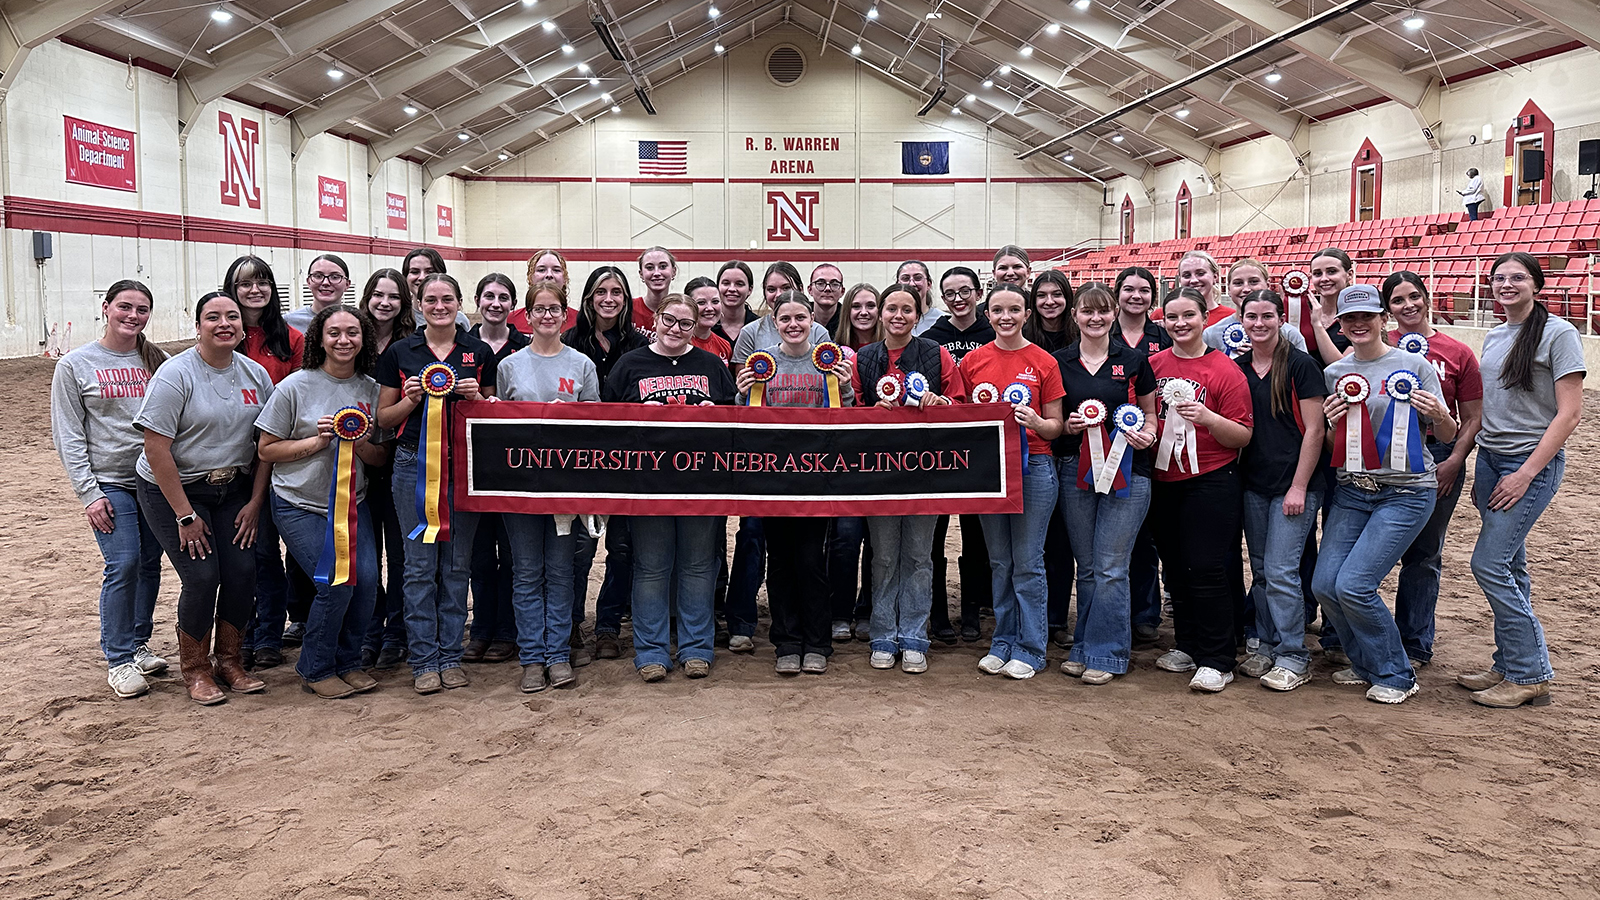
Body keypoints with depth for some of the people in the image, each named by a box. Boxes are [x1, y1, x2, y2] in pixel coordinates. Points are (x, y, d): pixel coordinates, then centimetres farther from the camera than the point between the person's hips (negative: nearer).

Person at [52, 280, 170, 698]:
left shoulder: (156, 360, 8)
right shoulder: (75, 365, -1)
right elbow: (68, 436, -2)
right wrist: (88, 493, -9)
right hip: (110, 482, -3)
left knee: (150, 563, 8)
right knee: (123, 565, -9)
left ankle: (138, 643, 25)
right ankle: (118, 659, 3)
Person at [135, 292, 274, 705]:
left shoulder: (256, 374, 0)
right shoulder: (176, 374, -16)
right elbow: (156, 447, -18)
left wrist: (255, 502, -1)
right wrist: (185, 515, -17)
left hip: (234, 490, 4)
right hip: (173, 490, -4)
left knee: (242, 570, -6)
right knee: (202, 576, -11)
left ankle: (230, 662, 14)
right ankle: (195, 669, 11)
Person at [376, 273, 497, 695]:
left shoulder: (480, 352, 8)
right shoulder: (399, 352, 5)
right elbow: (383, 418, 7)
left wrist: (476, 396, -7)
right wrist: (411, 399, -11)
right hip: (414, 464, -1)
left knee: (457, 563, 6)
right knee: (420, 564, 0)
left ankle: (450, 656, 16)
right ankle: (424, 661, 8)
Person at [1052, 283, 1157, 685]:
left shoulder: (1133, 361, 4)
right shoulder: (1059, 362, 7)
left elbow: (1150, 412, 12)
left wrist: (1147, 433, -9)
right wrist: (1068, 425, -8)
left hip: (1126, 470, -2)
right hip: (1075, 471, 2)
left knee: (1110, 565, -3)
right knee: (1087, 566, 9)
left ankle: (1104, 654, 6)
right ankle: (1083, 648, 19)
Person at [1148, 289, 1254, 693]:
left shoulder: (1224, 369, -8)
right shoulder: (1154, 365, 6)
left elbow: (1243, 436, -9)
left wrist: (1207, 417, -25)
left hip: (1211, 481, -5)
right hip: (1163, 481, 5)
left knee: (1206, 568, -6)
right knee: (1175, 567, 13)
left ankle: (1217, 662, 3)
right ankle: (1187, 646, 28)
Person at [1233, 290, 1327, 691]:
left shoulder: (1300, 365, -7)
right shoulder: (1237, 367, 8)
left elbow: (1313, 430, -8)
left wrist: (1299, 487, -12)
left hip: (1293, 484, -5)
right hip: (1252, 484, 5)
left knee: (1280, 570, -8)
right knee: (1260, 571, 11)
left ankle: (1293, 657, 5)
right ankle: (1267, 646, 23)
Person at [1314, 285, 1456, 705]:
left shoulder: (1413, 365, -4)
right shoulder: (1334, 374, 8)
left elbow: (1447, 435, 1)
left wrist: (1438, 413, -21)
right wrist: (1332, 424, -8)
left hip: (1406, 492, -5)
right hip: (1351, 491, 5)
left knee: (1353, 585, -14)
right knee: (1324, 584, -4)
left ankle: (1395, 675, 8)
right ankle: (1367, 663, 21)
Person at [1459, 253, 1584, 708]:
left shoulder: (1558, 334, -8)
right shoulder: (1493, 337, 12)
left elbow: (1569, 414, -12)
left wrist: (1526, 474, -16)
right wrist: (1480, 472, 14)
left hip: (1534, 464, -6)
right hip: (1490, 459, 7)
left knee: (1489, 563, -11)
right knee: (1510, 568, 10)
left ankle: (1530, 675, 1)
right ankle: (1509, 666, 18)